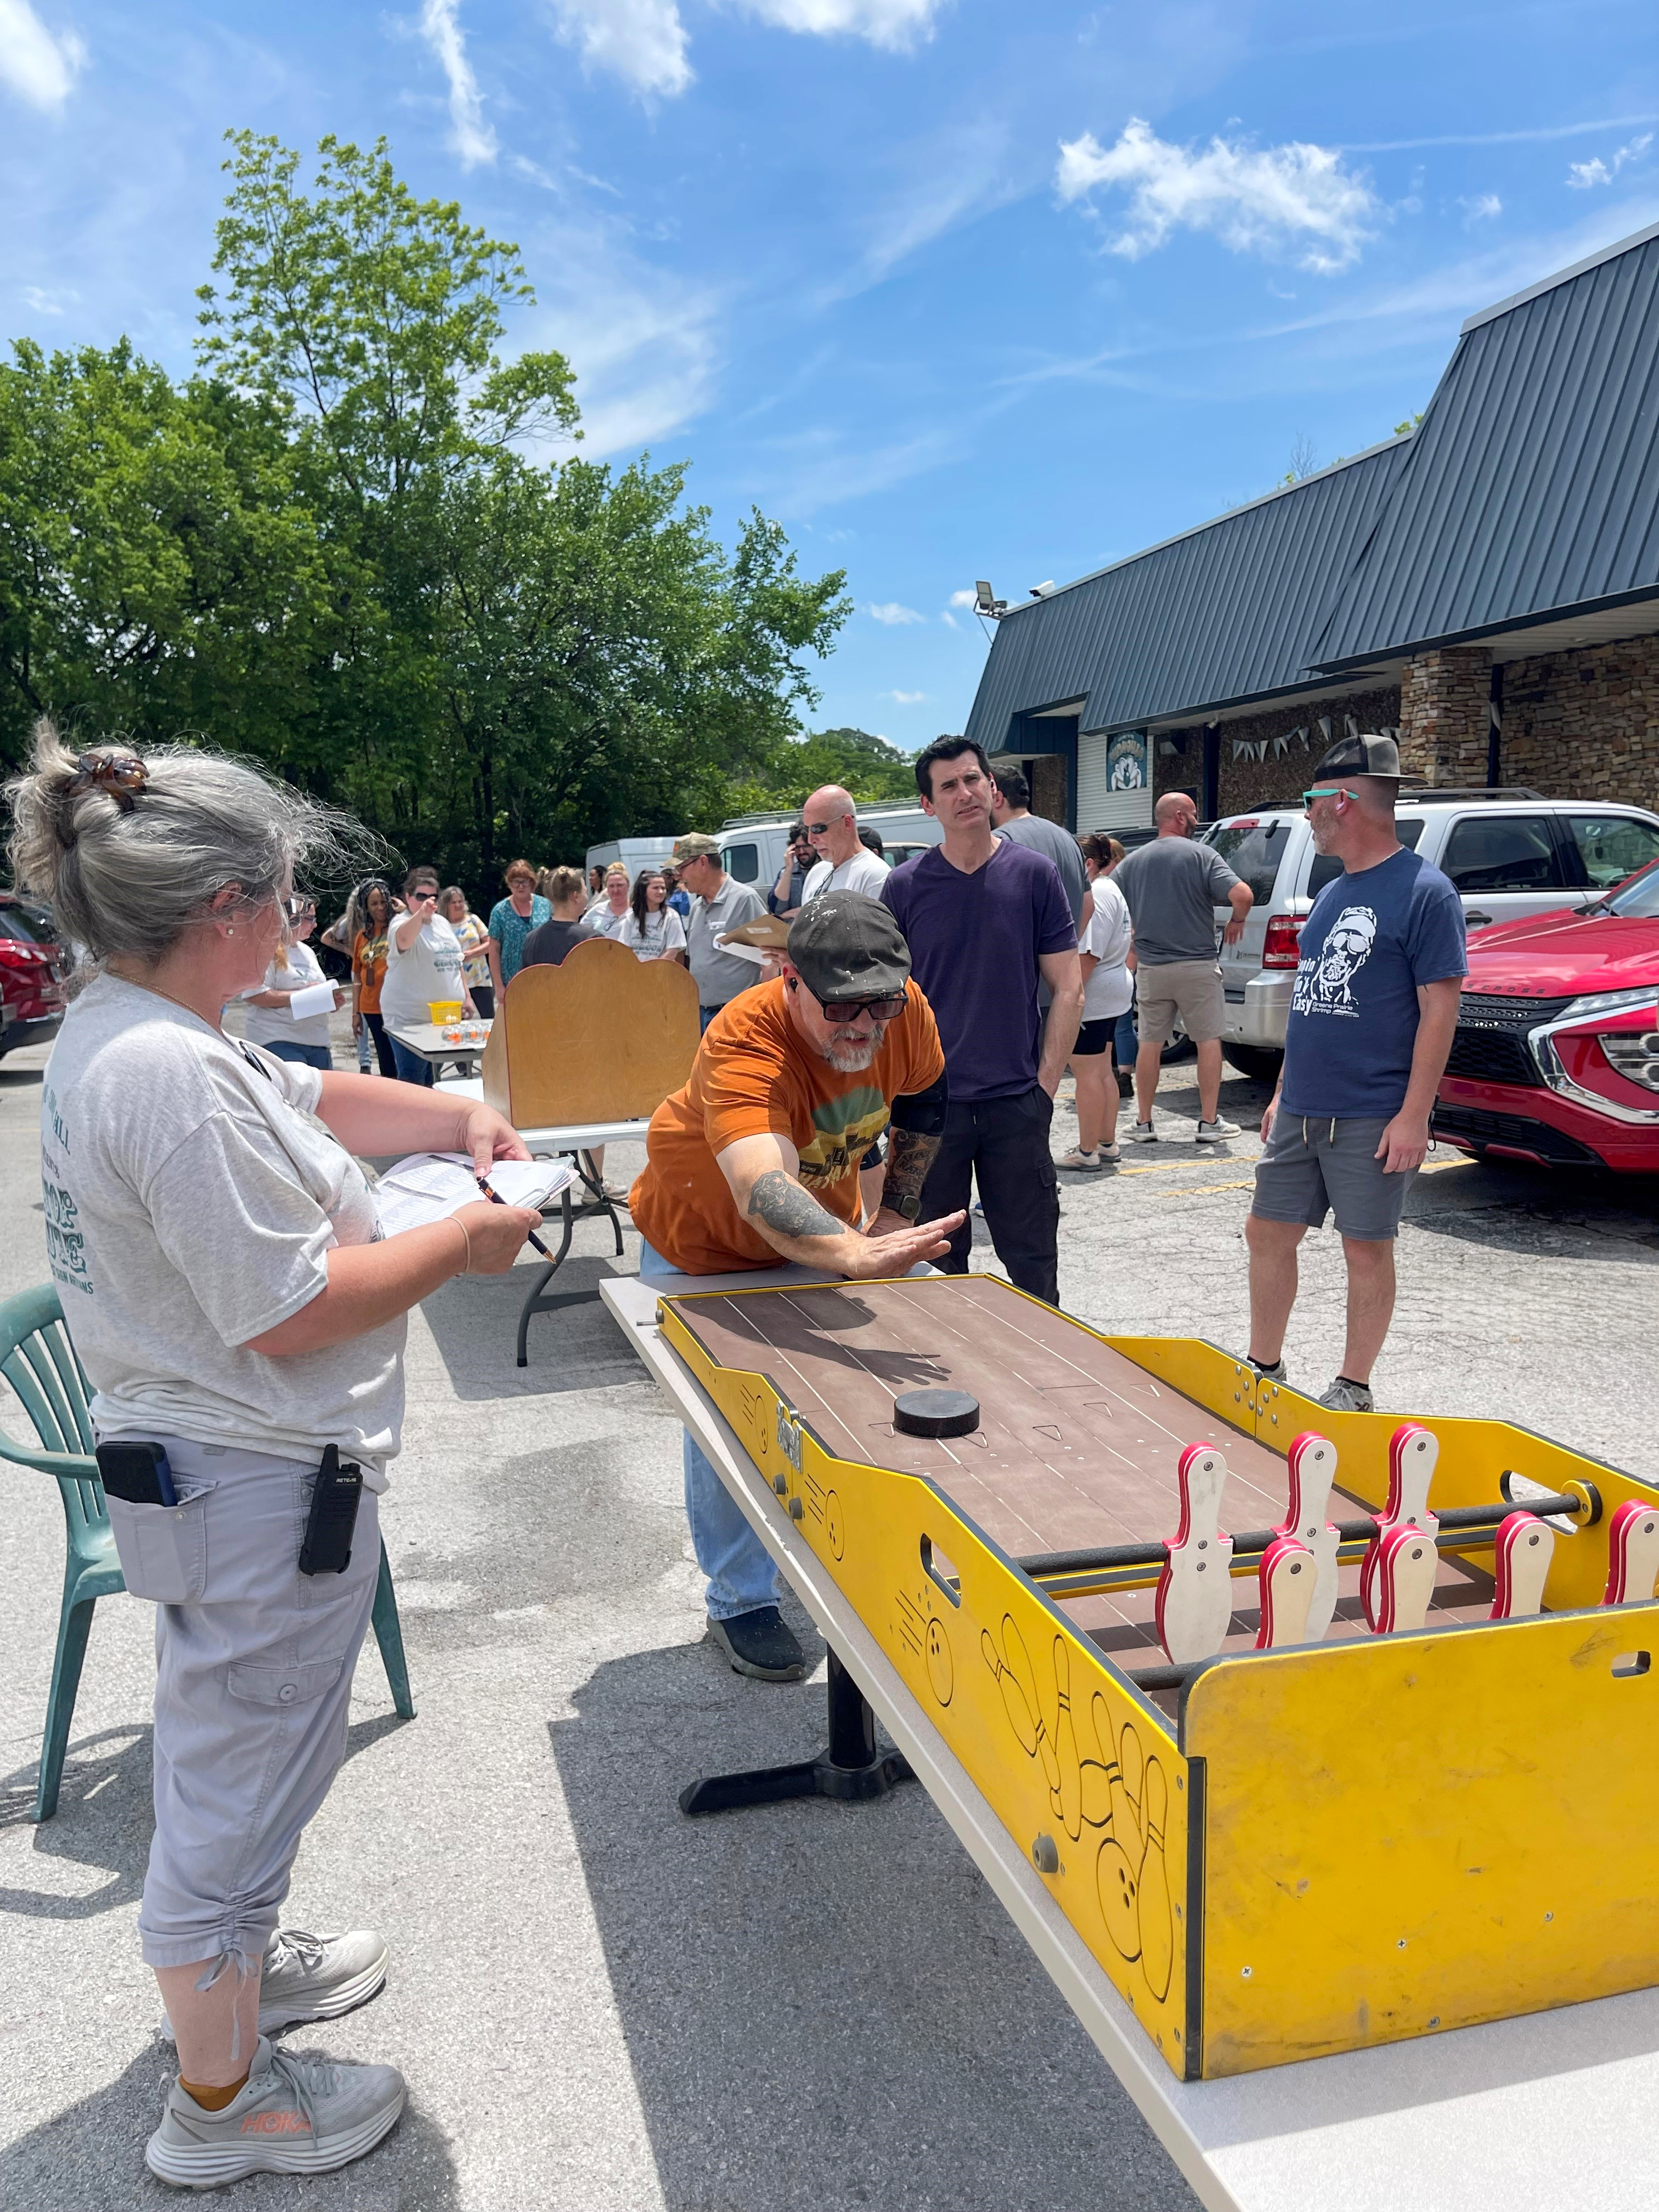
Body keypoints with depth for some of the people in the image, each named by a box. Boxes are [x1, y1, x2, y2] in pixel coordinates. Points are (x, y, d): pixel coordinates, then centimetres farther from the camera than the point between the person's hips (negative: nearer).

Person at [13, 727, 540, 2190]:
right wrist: (463, 1242, -16)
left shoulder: (121, 1031, 5)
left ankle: (231, 1966, 51)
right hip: (258, 1485, -11)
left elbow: (310, 1100, 17)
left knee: (229, 1755, 28)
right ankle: (222, 2099, 30)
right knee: (241, 1778, 8)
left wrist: (456, 1119, 6)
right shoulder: (169, 1075, -28)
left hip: (207, 1464, 11)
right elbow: (289, 1311, -27)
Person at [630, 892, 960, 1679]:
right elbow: (764, 1193, -58)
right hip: (704, 1240, -5)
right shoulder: (744, 1045, -41)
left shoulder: (908, 1011, -23)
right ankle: (740, 1602, 20)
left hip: (826, 1225, 5)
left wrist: (897, 1210, -1)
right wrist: (855, 1254, -75)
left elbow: (922, 1098, 1)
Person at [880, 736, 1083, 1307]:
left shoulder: (1035, 874, 0)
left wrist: (1046, 1085, -5)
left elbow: (1068, 989, 1)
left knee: (1033, 1262, 8)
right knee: (935, 1264, 10)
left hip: (1017, 1103, 0)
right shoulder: (905, 886, 2)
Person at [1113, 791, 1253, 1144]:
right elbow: (1242, 895, -18)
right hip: (1197, 966, -3)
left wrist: (1132, 956, 15)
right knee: (1208, 1041, 6)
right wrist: (1237, 922, 2)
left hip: (1150, 968, 4)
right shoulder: (1201, 855, -6)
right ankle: (1210, 1122, 7)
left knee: (1150, 1044, 10)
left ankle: (1143, 1124, 12)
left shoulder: (1132, 862, 7)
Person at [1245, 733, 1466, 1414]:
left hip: (1372, 1118, -8)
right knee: (1267, 1232, 11)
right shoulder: (1330, 894, 13)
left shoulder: (1423, 891, -11)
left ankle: (1353, 1390, 18)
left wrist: (1414, 1114, -18)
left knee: (1366, 1249, 4)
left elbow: (1439, 1010, -14)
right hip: (1302, 1110, 8)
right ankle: (1263, 1370, 26)